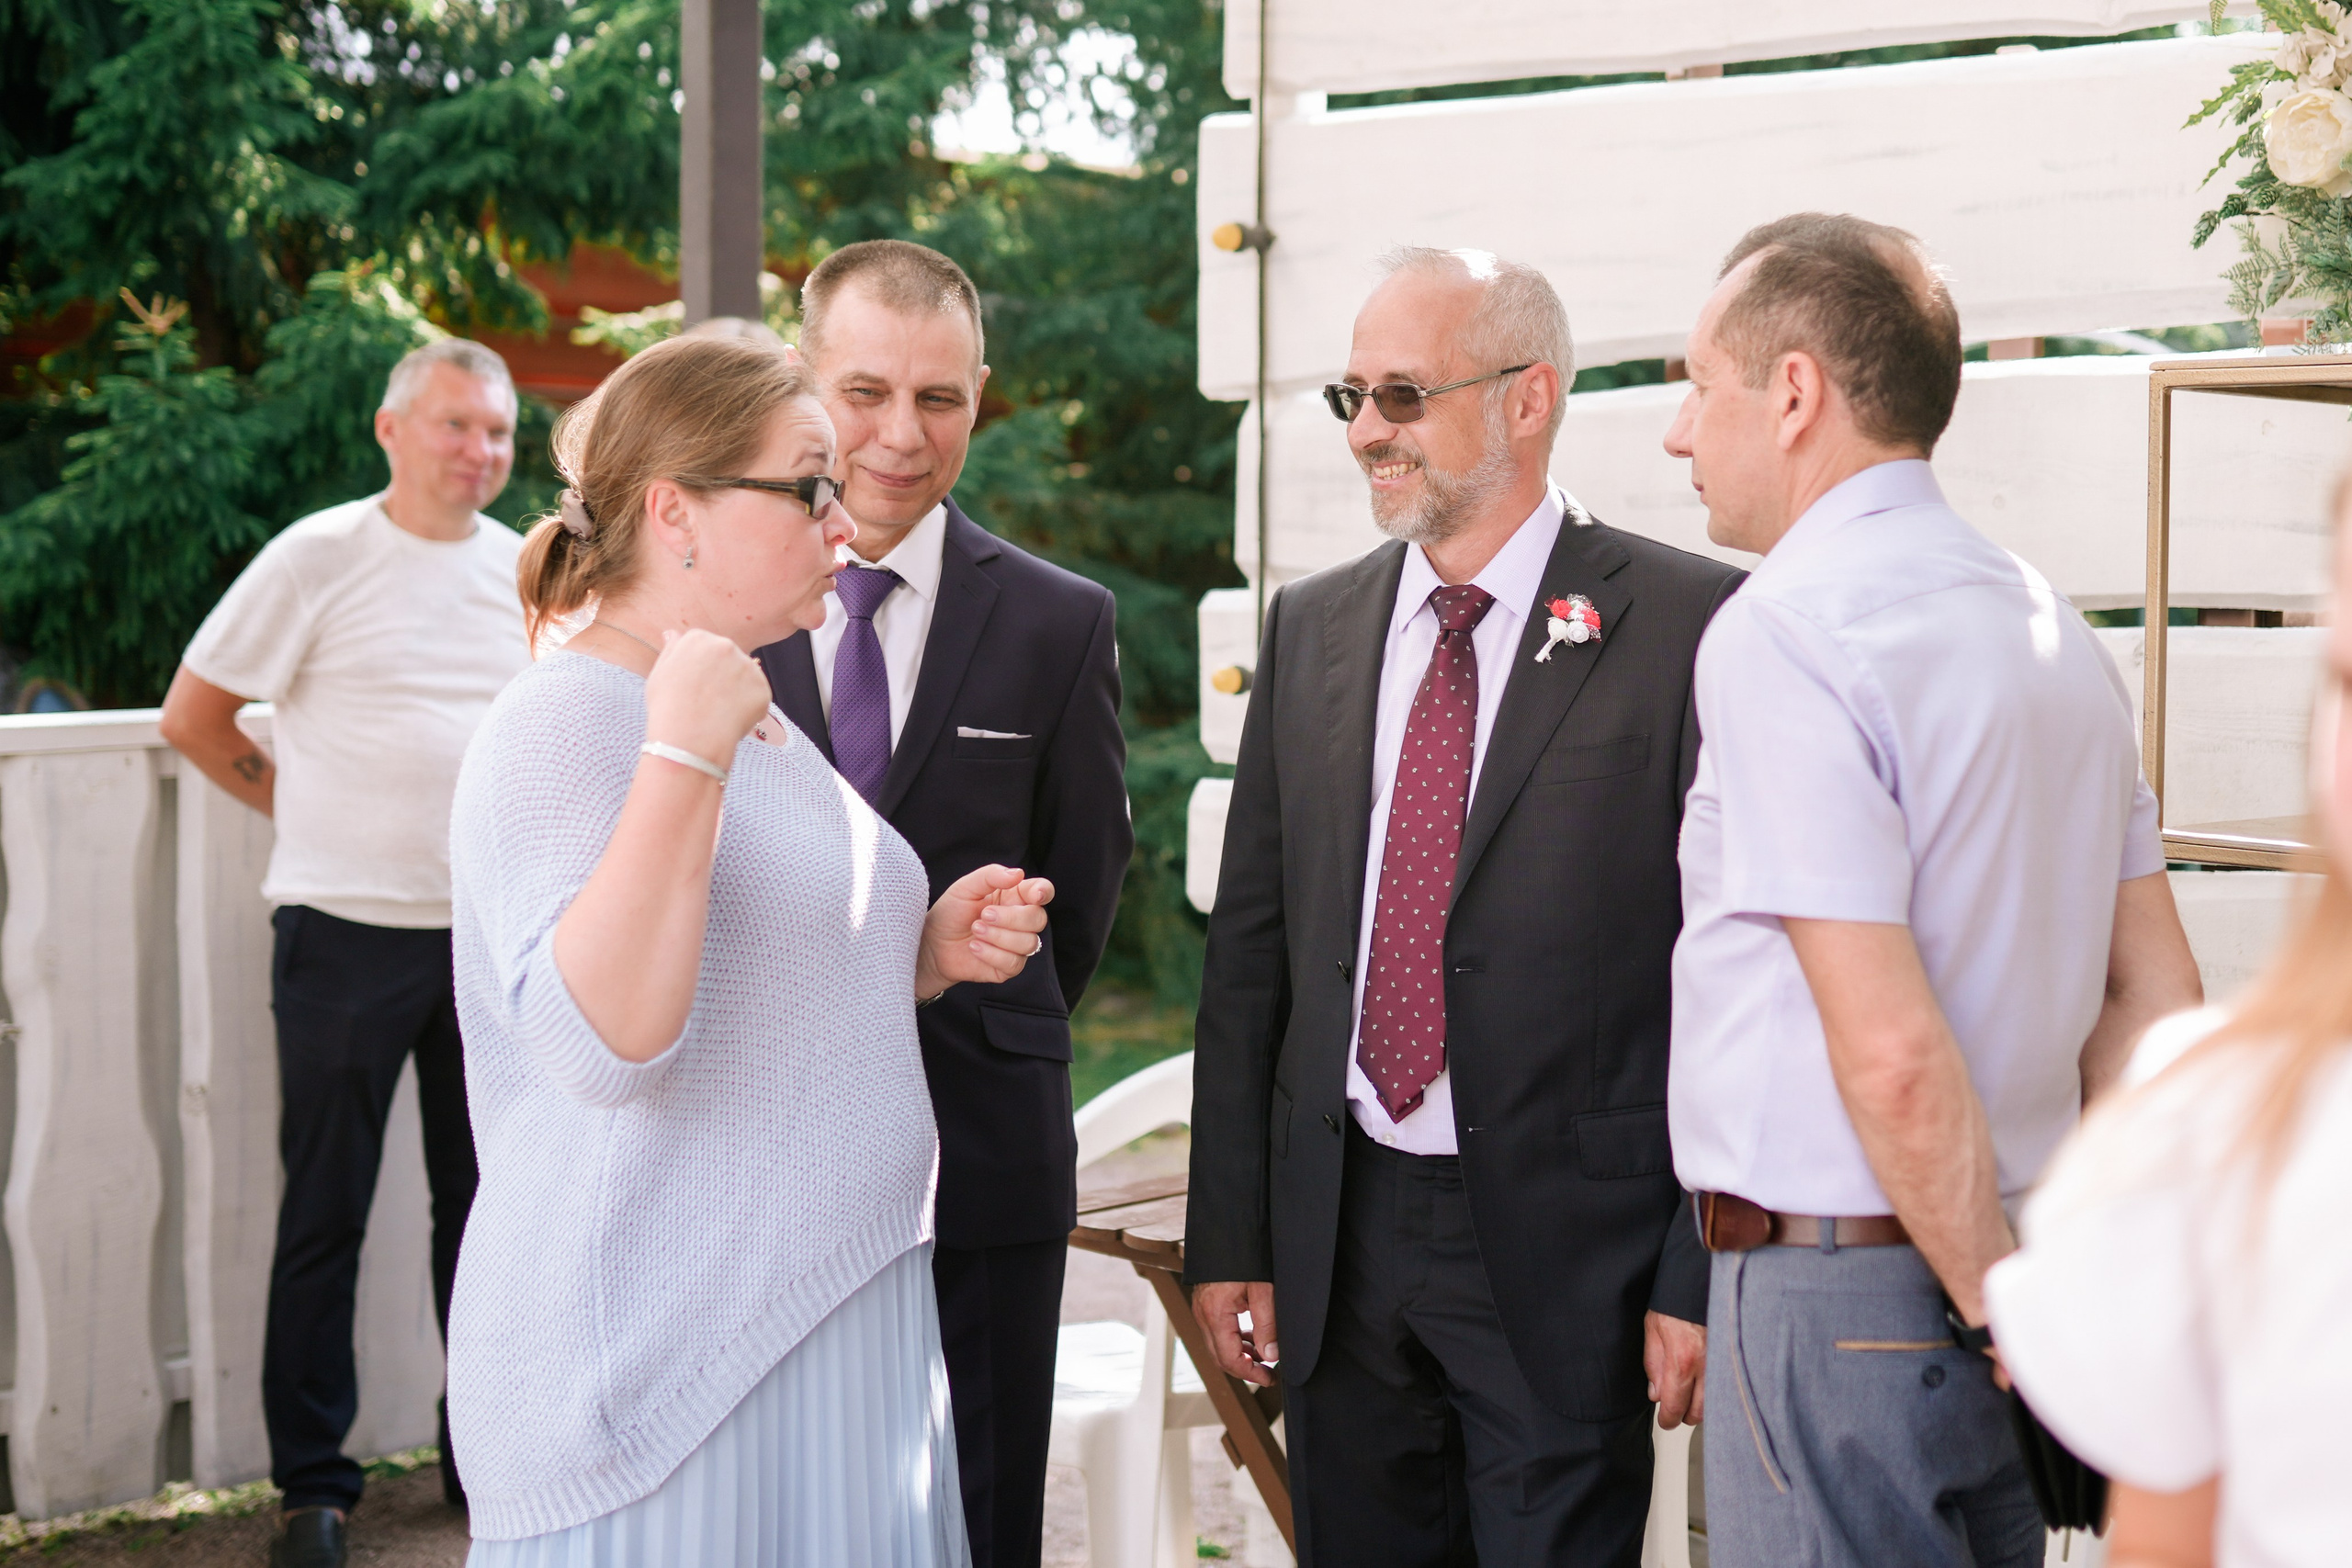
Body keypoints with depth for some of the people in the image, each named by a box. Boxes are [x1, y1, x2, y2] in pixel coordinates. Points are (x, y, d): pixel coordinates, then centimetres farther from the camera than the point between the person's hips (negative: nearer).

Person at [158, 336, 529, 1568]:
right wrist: (296, 803, 3)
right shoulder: (320, 556, -6)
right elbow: (192, 715, -1)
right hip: (349, 927, -4)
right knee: (326, 1212, 2)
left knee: (484, 1201, 12)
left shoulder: (529, 572, 7)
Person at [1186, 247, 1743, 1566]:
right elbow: (1251, 949, 11)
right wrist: (1230, 1234, 8)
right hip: (1342, 1242, 5)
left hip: (1563, 1253, -5)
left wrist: (1707, 1270, -12)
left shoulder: (1690, 626, -7)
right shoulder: (1311, 629, 10)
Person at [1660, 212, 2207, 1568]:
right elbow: (2156, 1004, 14)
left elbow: (1891, 1051, -21)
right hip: (1986, 1278, 8)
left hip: (1835, 1295, -8)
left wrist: (2001, 1310, -11)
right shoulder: (2050, 625, 11)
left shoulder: (1783, 632, -15)